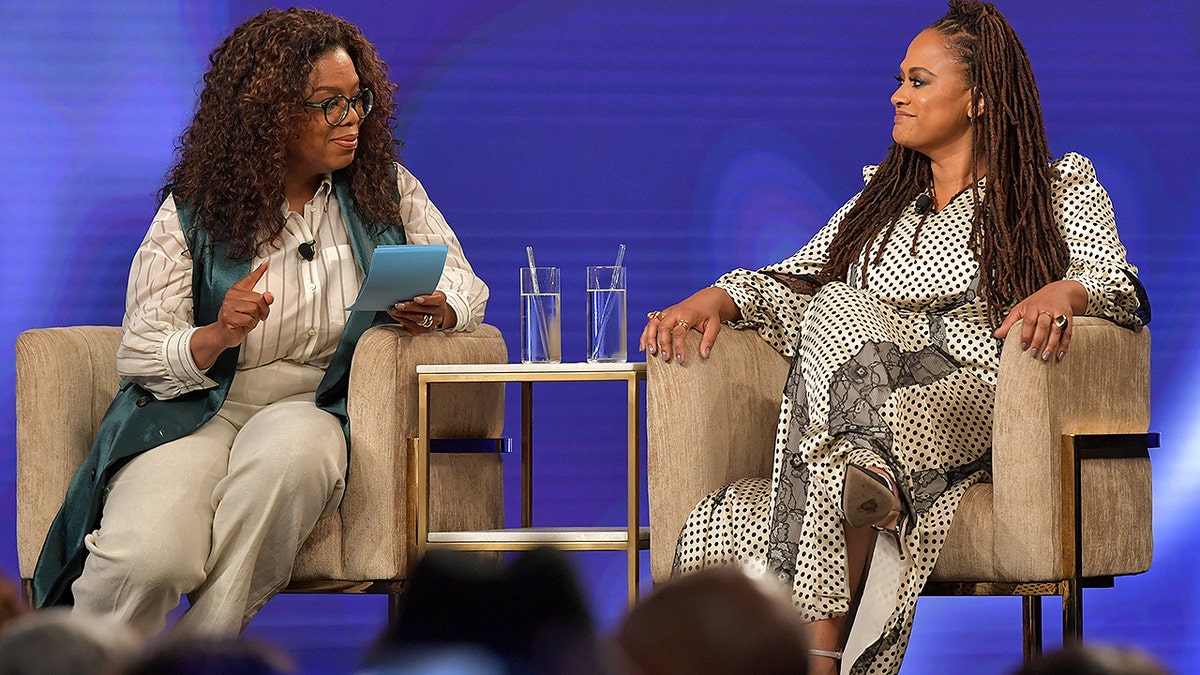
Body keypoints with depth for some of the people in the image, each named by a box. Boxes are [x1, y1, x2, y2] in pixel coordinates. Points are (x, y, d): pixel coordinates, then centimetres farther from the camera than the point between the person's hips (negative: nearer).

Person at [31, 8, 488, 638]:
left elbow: (465, 289, 10)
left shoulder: (387, 190, 10)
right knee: (145, 556, -33)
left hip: (315, 408, 2)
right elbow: (139, 354, -2)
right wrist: (217, 337, -24)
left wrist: (433, 309, -16)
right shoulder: (195, 212, 2)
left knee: (285, 451, -39)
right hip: (197, 413, -1)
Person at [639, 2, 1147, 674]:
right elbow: (796, 283, 22)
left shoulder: (1060, 188, 15)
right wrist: (714, 300, 1)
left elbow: (1116, 277, -2)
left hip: (969, 400, -4)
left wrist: (1062, 291, -26)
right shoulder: (881, 199, 31)